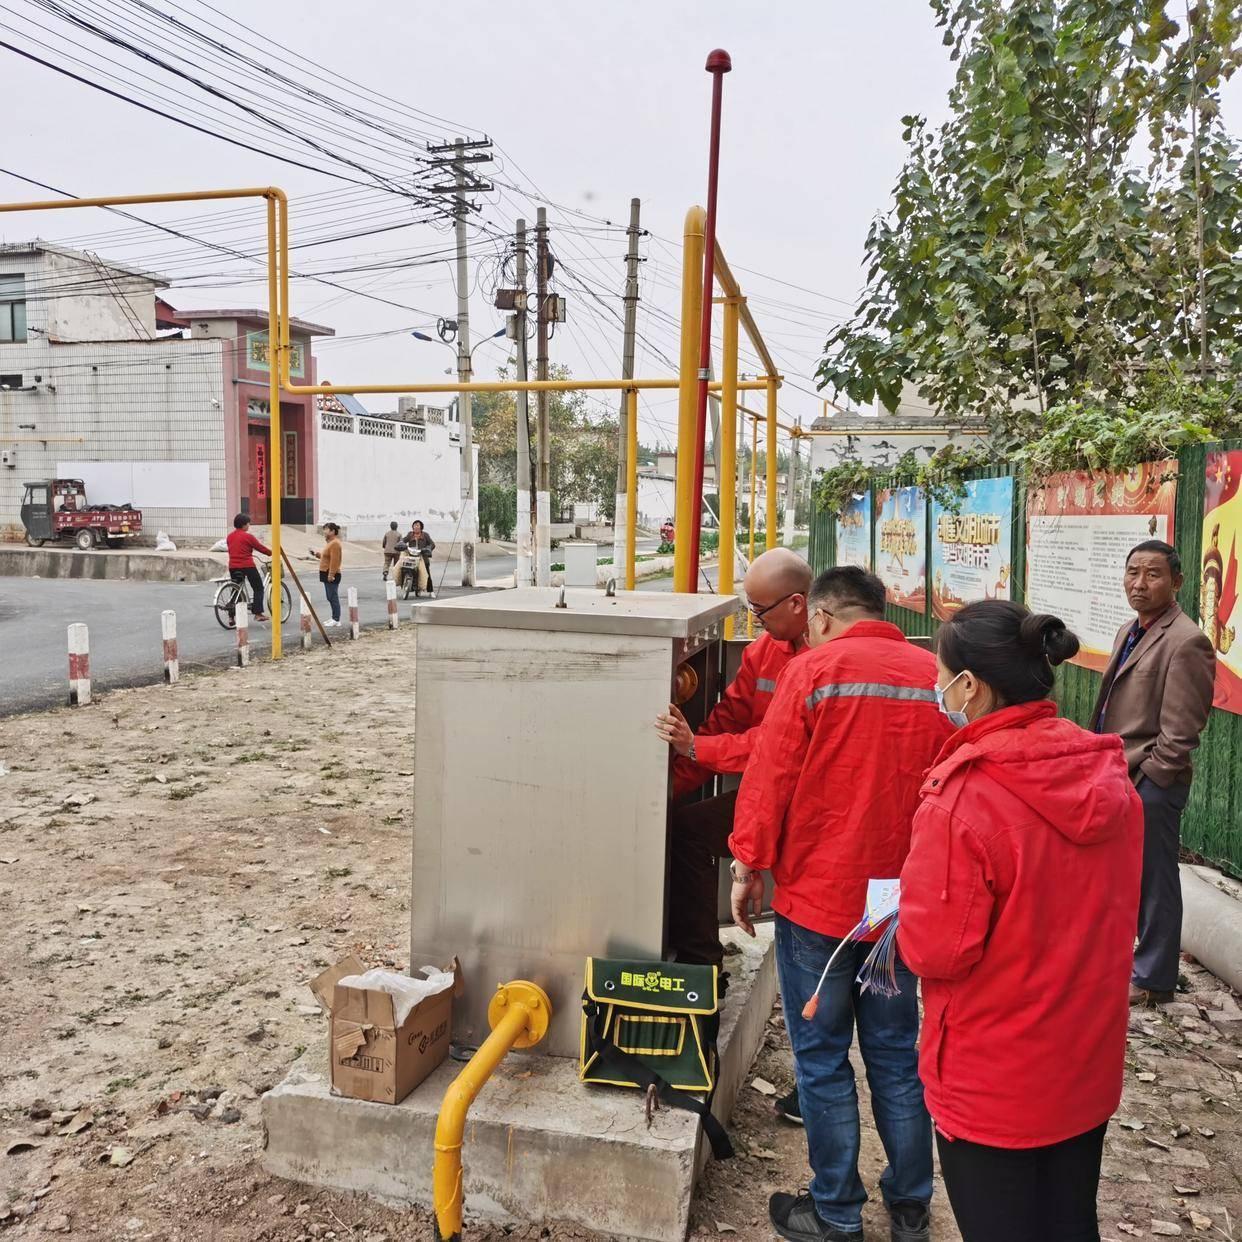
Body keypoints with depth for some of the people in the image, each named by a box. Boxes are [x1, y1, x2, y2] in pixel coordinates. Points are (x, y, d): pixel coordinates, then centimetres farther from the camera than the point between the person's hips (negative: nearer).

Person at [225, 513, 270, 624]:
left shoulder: (230, 536, 10)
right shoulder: (248, 536, -10)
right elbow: (260, 548, -3)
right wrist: (272, 553, 11)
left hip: (233, 567, 6)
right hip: (247, 566, -6)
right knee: (258, 588, 7)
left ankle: (231, 617, 8)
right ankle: (258, 613, -1)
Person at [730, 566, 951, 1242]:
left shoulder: (813, 670, -12)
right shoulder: (936, 675, -1)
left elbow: (769, 777, -13)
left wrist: (748, 867, -3)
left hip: (818, 899, -4)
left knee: (822, 1059, 10)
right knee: (895, 1057, 17)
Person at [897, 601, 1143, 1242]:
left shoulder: (964, 798, -27)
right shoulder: (1109, 777, -5)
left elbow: (933, 951, -22)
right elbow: (1114, 912, 8)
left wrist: (906, 916, -3)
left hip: (994, 1087, -6)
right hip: (1089, 1068, 6)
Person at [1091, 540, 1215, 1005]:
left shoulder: (1186, 642, -15)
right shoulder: (1129, 632, 13)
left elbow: (1179, 732, -18)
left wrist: (1139, 781, -15)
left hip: (1150, 785, -8)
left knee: (1153, 881, 6)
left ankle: (1153, 980, 21)